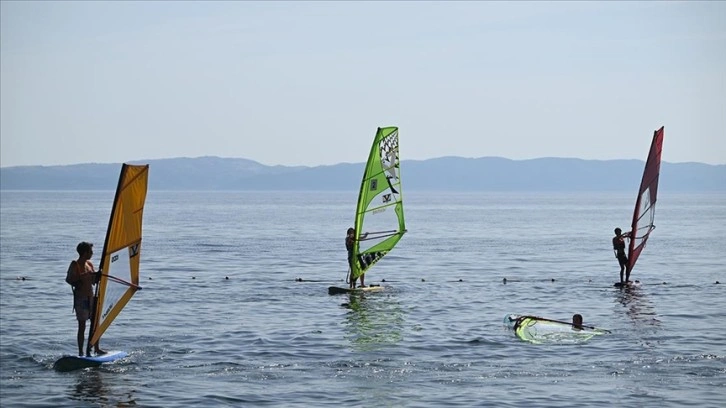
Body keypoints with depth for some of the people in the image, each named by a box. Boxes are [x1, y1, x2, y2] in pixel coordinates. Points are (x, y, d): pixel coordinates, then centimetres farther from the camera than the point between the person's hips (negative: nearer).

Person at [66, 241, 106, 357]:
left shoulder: (90, 264, 11)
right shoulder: (75, 265, -10)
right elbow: (69, 279, -22)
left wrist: (98, 275, -4)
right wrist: (83, 276, -28)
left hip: (91, 297, 7)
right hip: (81, 298, -7)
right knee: (82, 326, -5)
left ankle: (96, 349, 23)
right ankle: (81, 352, -2)